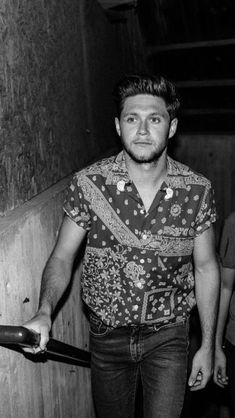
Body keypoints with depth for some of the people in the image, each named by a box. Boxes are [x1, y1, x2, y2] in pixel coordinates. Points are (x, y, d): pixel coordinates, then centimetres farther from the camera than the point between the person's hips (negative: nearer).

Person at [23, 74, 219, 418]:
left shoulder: (197, 191, -14)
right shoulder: (88, 183, -16)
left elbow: (206, 268, -3)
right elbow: (63, 256, -8)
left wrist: (207, 346, 1)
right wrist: (45, 311, -26)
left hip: (168, 337, 0)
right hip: (107, 335, 1)